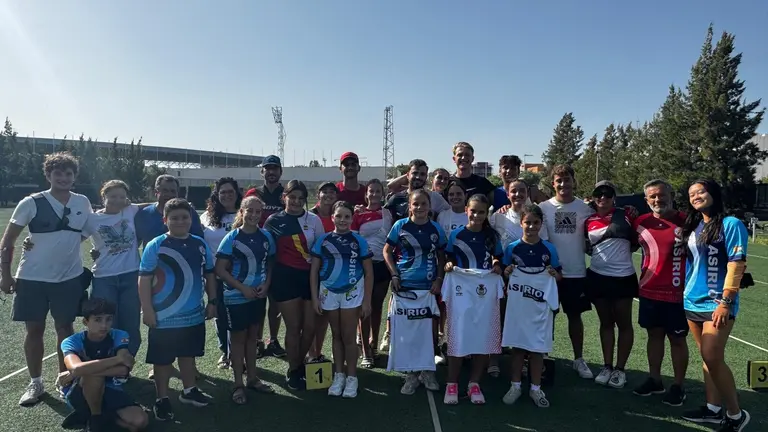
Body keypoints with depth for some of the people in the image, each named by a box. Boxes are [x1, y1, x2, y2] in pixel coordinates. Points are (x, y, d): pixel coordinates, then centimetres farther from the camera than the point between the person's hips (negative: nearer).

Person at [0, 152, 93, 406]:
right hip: (33, 278, -2)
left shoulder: (83, 203, -1)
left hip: (69, 277, 2)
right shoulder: (31, 203, -9)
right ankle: (35, 383, 21)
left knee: (65, 328, 9)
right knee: (34, 330, 6)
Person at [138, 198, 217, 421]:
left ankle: (189, 391, 38)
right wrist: (147, 310, -14)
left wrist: (212, 301, 7)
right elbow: (144, 280, -11)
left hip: (194, 316, 4)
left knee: (188, 355, 20)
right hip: (164, 318, -4)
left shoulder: (200, 245, 2)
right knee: (163, 360, 9)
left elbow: (209, 275, 10)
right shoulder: (155, 246, -12)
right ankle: (162, 399, 26)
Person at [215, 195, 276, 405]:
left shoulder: (266, 237, 0)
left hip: (259, 295, 4)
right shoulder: (231, 238, -11)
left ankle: (252, 378, 30)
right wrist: (242, 288, -16)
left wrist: (266, 285, -7)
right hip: (236, 296, -4)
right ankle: (238, 384, 20)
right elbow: (220, 269, -11)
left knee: (253, 335, 16)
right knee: (238, 337, 8)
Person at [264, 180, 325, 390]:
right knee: (293, 327, 4)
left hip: (309, 276, 2)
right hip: (285, 278, -2)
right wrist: (268, 280, -2)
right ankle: (293, 371, 23)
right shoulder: (274, 221, 1)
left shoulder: (314, 220, 3)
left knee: (310, 326, 5)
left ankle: (299, 363, 30)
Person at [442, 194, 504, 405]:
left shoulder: (492, 236, 7)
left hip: (486, 289, 3)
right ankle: (452, 384, 10)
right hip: (461, 288, -2)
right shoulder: (456, 234, 0)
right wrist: (448, 265, -16)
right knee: (458, 336, -3)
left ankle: (474, 384, 20)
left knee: (483, 337, 5)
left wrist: (497, 267, -4)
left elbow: (498, 259, 17)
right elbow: (449, 259, 5)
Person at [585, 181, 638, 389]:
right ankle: (607, 366, 21)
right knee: (605, 323, 12)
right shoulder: (589, 221, 5)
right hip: (597, 276, 3)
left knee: (624, 323, 6)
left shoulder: (625, 215, -3)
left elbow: (637, 240, 2)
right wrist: (595, 251, 2)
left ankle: (620, 369, 17)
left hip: (623, 276, -3)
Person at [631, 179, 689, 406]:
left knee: (677, 339, 10)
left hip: (677, 293, -4)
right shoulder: (641, 223, 1)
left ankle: (678, 386, 23)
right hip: (649, 292, 4)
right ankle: (654, 379, 30)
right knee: (654, 335, 16)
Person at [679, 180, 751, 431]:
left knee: (713, 359, -7)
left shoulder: (730, 224, -8)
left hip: (716, 303, -6)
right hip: (692, 302, 6)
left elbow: (736, 266, -13)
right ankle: (713, 409, 22)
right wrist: (685, 294, 14)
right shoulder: (692, 227, 12)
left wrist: (726, 302, -18)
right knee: (707, 358, 12)